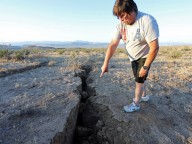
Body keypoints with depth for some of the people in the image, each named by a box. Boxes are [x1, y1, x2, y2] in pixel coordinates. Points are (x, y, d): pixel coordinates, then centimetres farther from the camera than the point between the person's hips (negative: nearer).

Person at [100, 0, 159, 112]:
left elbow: (155, 47, -31)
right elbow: (113, 45, -17)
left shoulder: (147, 21, -31)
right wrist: (106, 63, -22)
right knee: (140, 79, 19)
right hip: (133, 57, 6)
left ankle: (136, 104, 19)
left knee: (139, 80, -1)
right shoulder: (121, 24, -14)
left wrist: (145, 67, -27)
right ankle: (144, 95, 44)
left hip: (145, 56, -6)